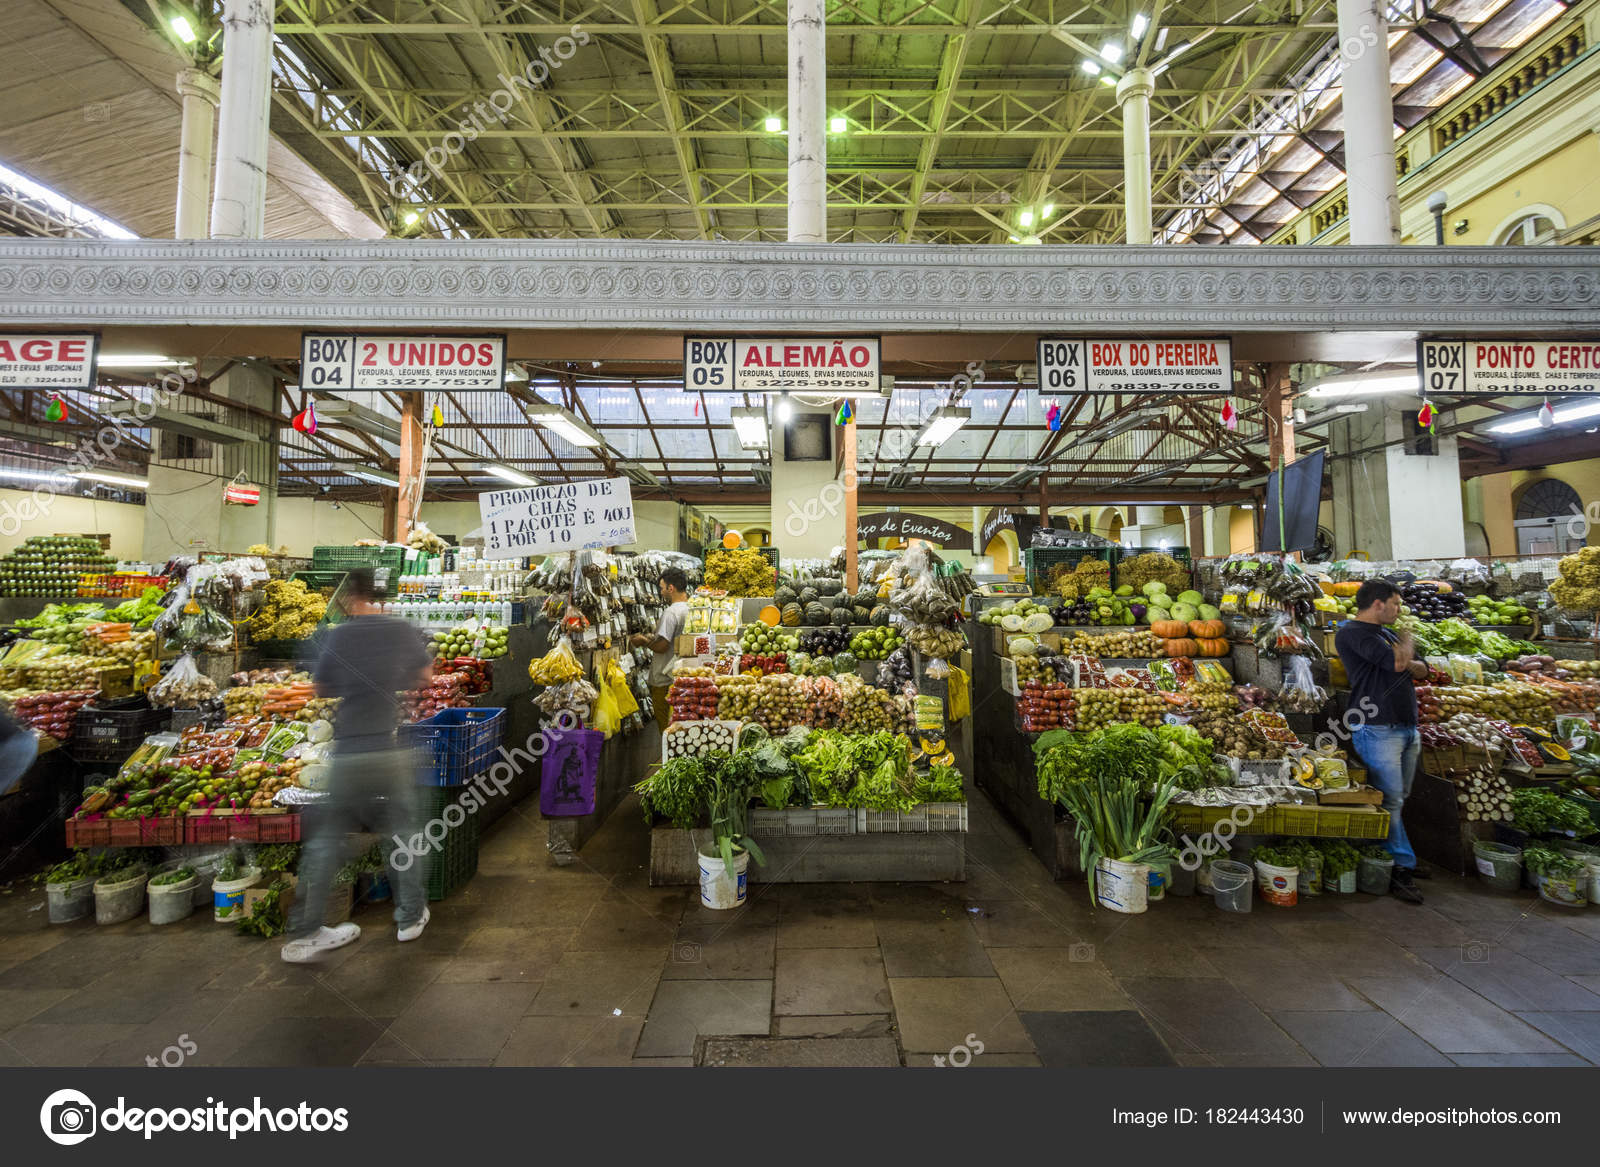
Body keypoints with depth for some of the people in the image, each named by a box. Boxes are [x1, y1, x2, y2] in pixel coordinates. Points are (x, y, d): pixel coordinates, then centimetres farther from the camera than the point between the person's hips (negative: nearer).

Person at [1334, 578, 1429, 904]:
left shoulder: (1389, 633, 20)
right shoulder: (1351, 632, -10)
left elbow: (1421, 670, 18)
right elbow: (1397, 661, -18)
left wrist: (1407, 663, -4)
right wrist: (1407, 641, 3)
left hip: (1408, 728, 8)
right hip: (1378, 730, -8)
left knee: (1399, 799, 13)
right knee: (1389, 801, -6)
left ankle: (1395, 858, 23)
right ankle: (1401, 867, 1)